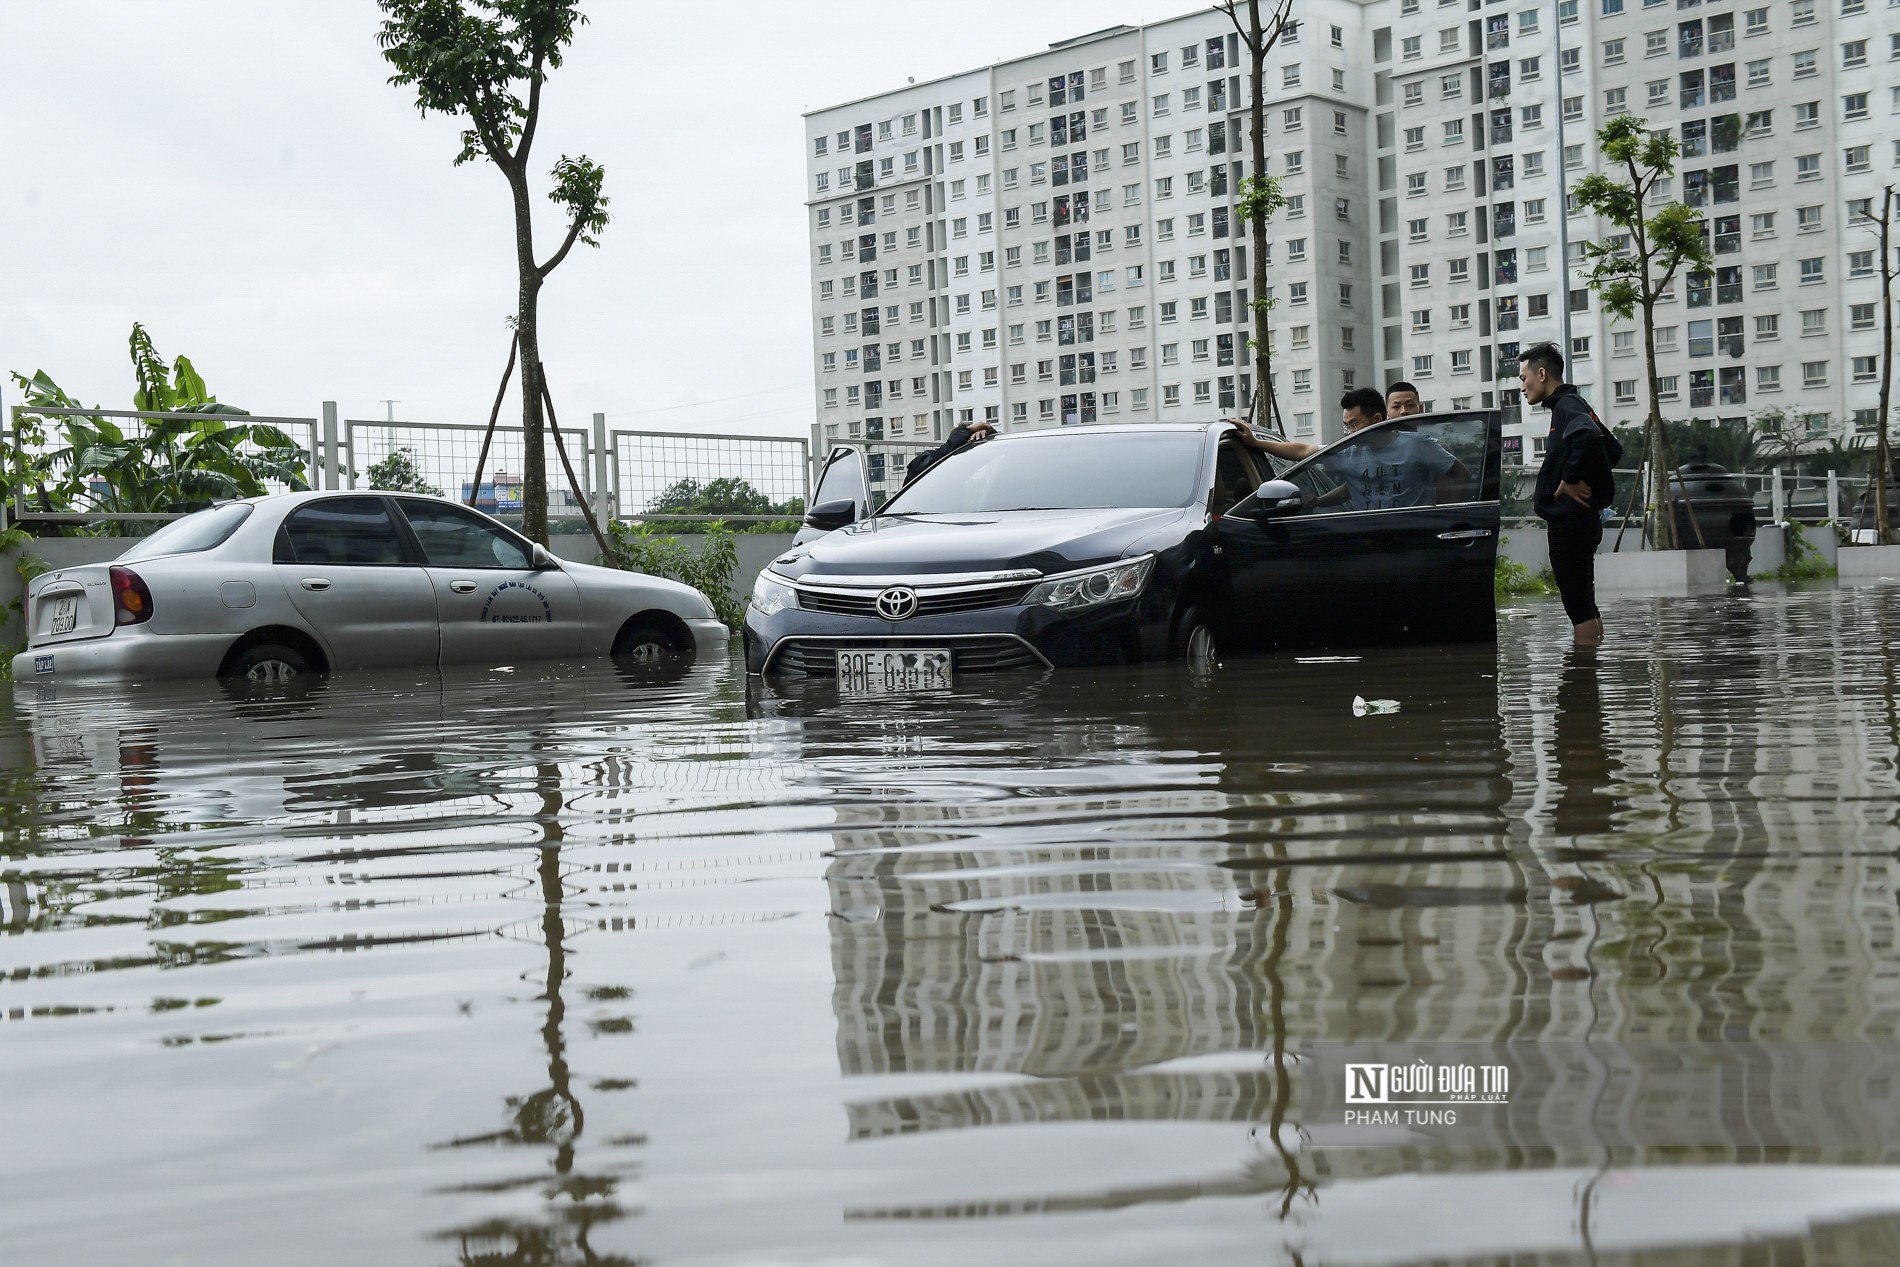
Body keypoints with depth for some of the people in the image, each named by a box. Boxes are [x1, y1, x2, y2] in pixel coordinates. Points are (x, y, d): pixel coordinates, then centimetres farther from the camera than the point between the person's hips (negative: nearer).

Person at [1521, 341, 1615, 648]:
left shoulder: (1567, 405, -12)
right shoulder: (1573, 404, 18)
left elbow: (1588, 437, -34)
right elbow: (1611, 449, 27)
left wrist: (1570, 479, -23)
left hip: (1570, 520, -10)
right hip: (1580, 519, 10)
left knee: (1578, 605, -9)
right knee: (1585, 605, 13)